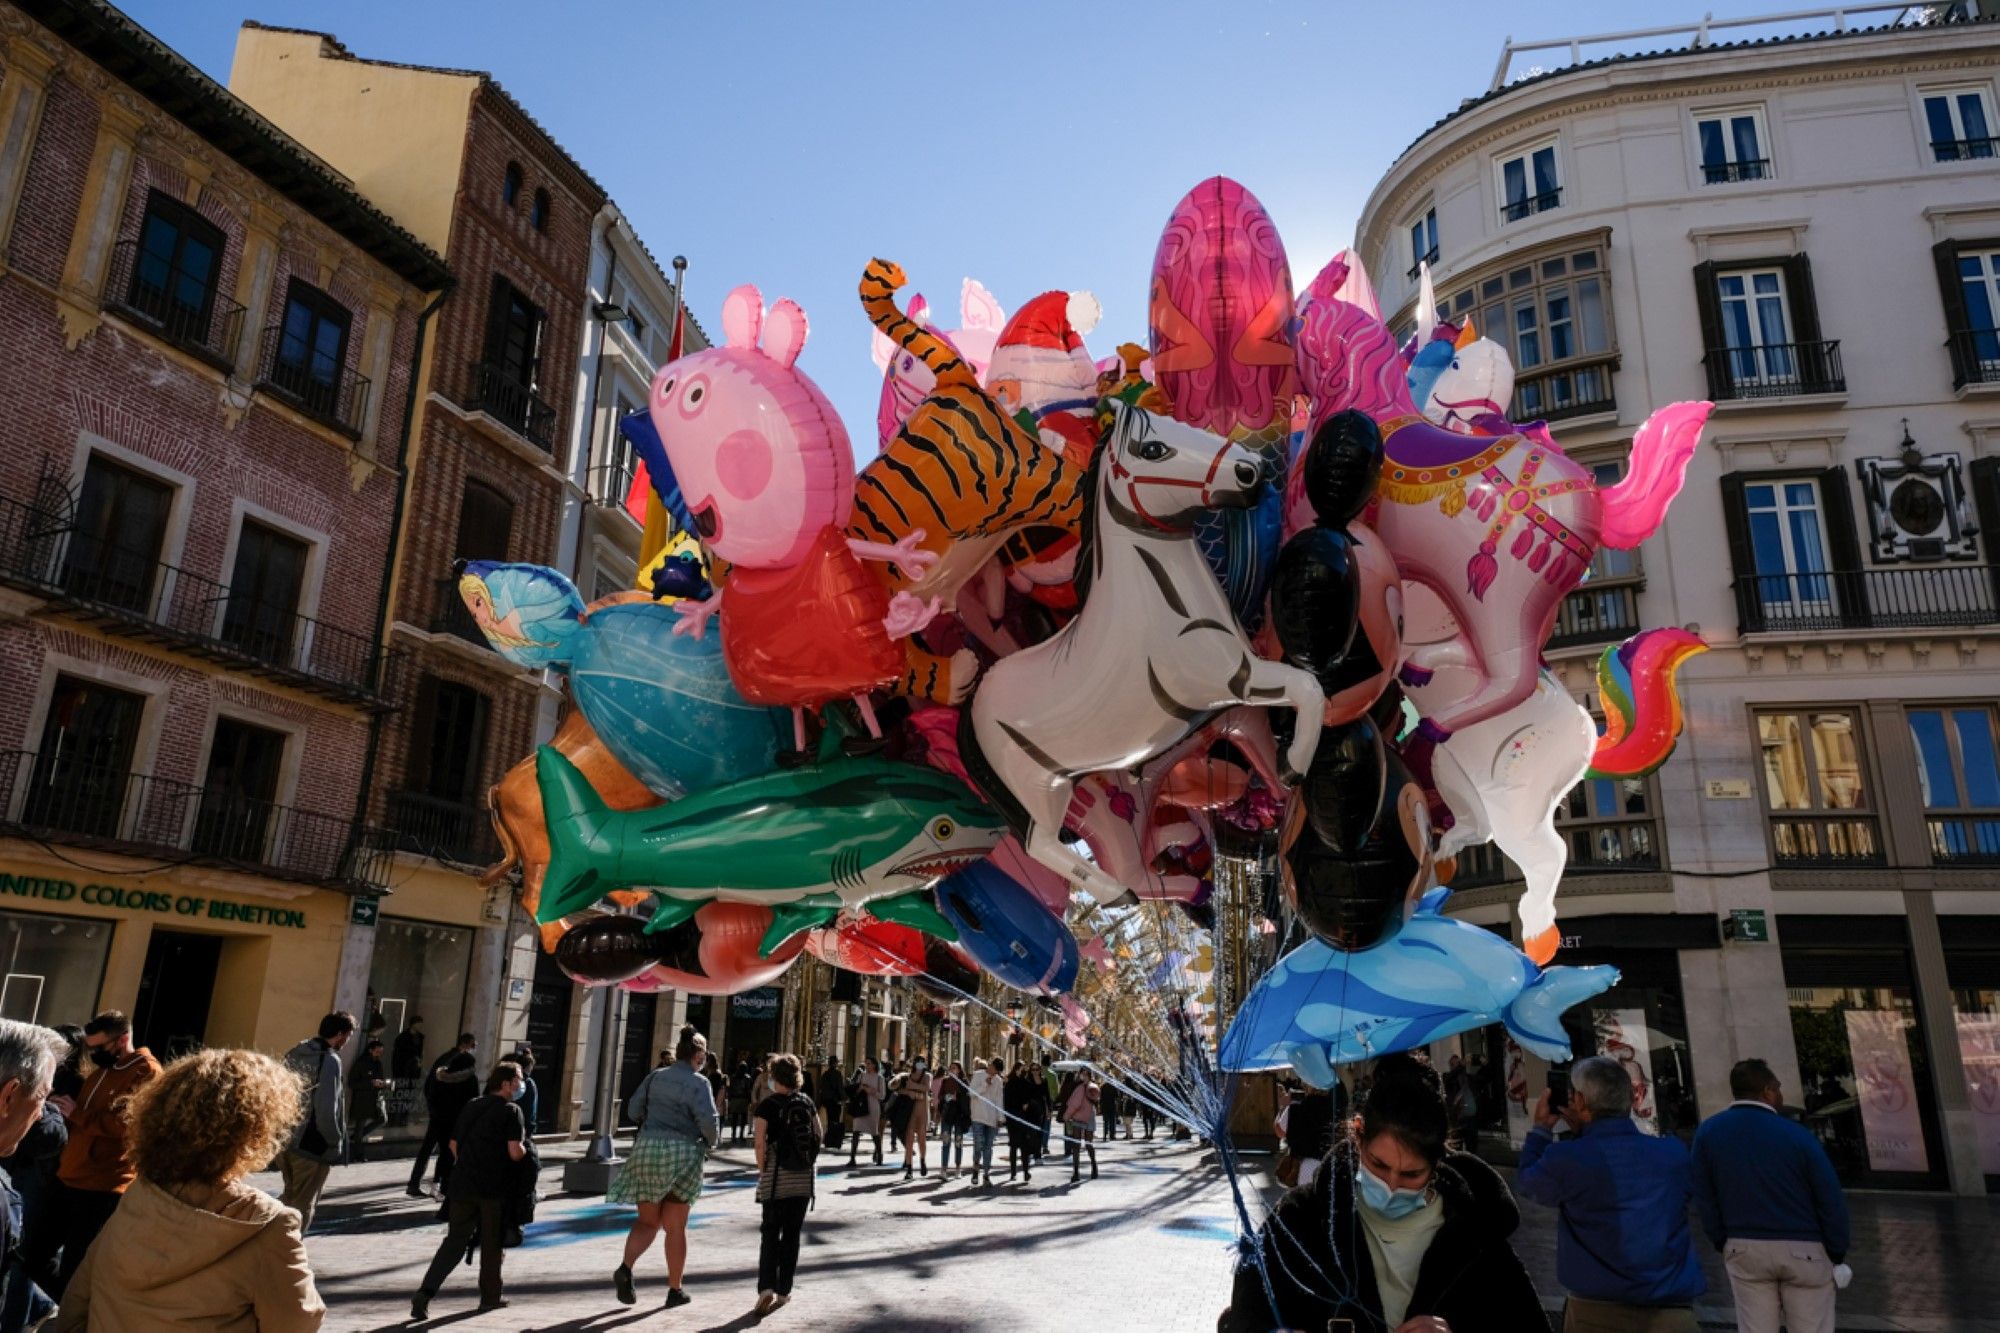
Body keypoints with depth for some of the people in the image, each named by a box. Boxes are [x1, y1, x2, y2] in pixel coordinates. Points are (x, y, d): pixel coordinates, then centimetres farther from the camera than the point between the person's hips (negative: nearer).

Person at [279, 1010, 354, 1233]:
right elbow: (326, 1109, -21)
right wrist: (336, 1141, -8)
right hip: (312, 1146, -7)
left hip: (284, 1140, 7)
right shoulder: (330, 1060, -17)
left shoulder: (294, 1054, 7)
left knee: (291, 1195, 25)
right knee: (303, 1204, 7)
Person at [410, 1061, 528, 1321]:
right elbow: (515, 1152, -16)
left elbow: (453, 1144, 15)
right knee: (492, 1243, 11)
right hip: (494, 1188, -5)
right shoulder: (511, 1111, -8)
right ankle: (491, 1296, 22)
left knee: (454, 1241, 8)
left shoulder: (471, 1106, 11)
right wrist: (525, 1150, 5)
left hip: (463, 1184, 5)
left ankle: (425, 1293, -6)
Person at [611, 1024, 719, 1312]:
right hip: (683, 1153, -3)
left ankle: (626, 1267, -12)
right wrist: (712, 1140, 5)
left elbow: (633, 1110, 9)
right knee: (675, 1226, 9)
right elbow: (708, 1120, -15)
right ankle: (674, 1290, 16)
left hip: (647, 1148, 3)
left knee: (647, 1221, 13)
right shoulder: (699, 1082, -7)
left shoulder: (656, 1076, 7)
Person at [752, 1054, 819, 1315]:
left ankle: (766, 1287, -13)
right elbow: (818, 1135, 7)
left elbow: (760, 1143, -12)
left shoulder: (768, 1105, -7)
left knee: (771, 1233, 3)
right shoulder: (807, 1102, 5)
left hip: (776, 1177, -3)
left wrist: (762, 1170, -1)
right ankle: (783, 1290, 16)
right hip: (804, 1177, 3)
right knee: (792, 1233, 12)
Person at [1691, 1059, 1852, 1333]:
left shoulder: (1708, 1132, -3)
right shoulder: (1796, 1134, -12)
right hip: (1803, 1249, -2)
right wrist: (1838, 1254, 4)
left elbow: (1705, 1199, 0)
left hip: (1744, 1249, 2)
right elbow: (1830, 1199, -9)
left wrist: (1723, 1244, 10)